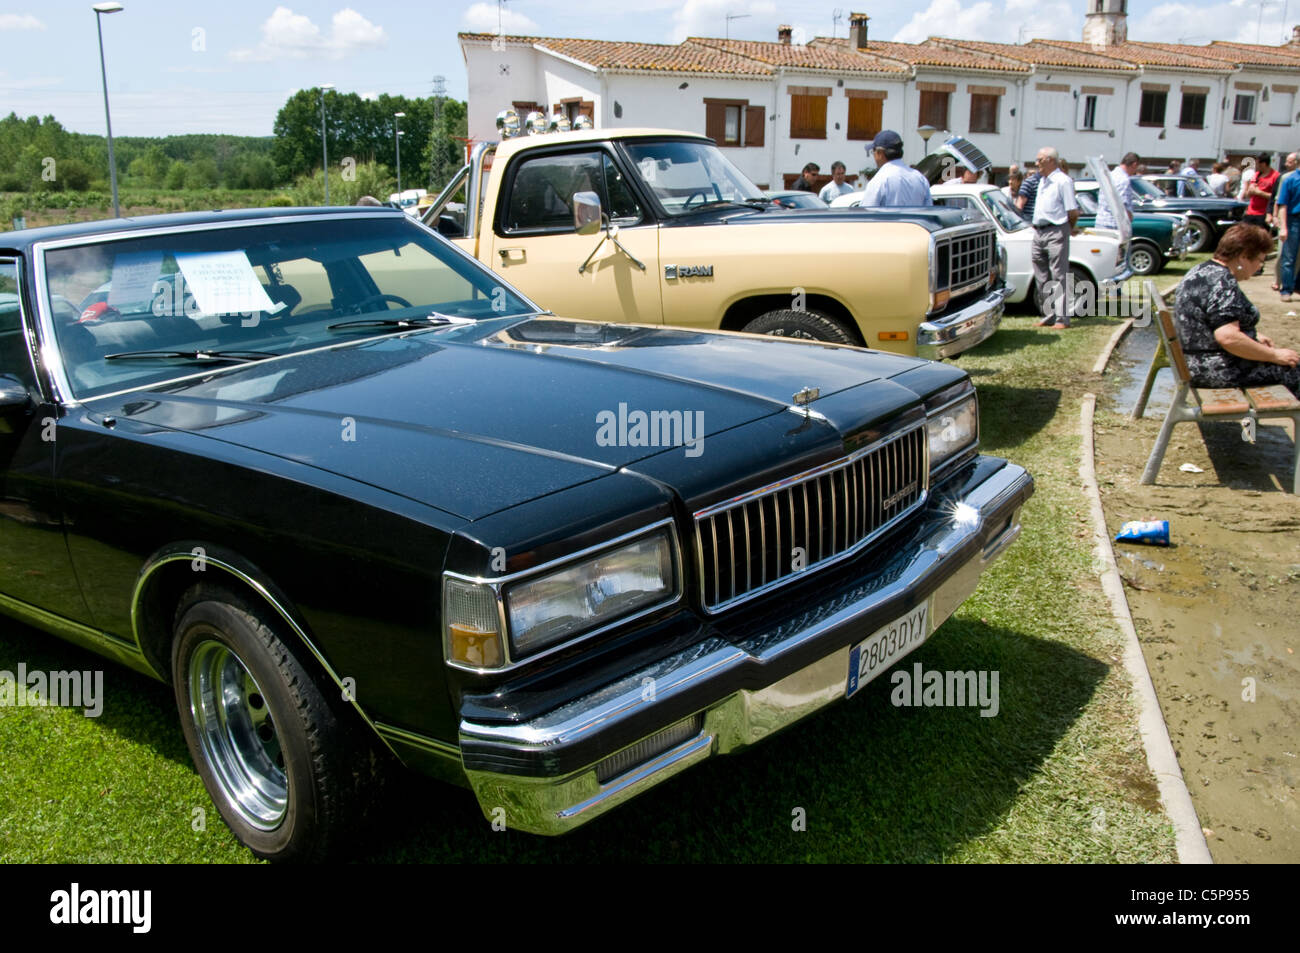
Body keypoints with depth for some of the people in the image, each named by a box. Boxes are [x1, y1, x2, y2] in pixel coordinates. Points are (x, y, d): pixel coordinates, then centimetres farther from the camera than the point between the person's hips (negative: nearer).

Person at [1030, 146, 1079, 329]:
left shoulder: (1063, 181, -9)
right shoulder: (1042, 181, 17)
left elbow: (1073, 212, -10)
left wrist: (1068, 228, 4)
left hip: (1056, 233, -8)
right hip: (1038, 232, 9)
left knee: (1059, 276, -6)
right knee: (1042, 277, 11)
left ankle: (1062, 318, -5)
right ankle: (1049, 315, 19)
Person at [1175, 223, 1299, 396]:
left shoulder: (1202, 271, 10)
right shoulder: (1223, 283, -21)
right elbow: (1228, 337, -30)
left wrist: (1254, 337, 19)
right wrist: (1275, 355, -19)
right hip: (1218, 371, -11)